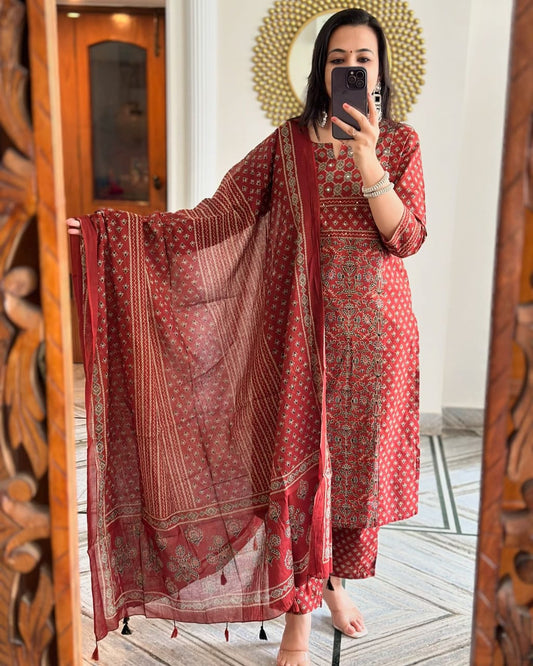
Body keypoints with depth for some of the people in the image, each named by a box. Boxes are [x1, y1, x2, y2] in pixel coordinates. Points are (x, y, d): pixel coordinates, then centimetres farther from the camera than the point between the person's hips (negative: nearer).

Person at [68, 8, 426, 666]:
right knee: (298, 463, 0)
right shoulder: (289, 143, 0)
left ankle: (337, 578, 37)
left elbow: (408, 237, -7)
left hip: (376, 329, 2)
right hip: (306, 328, -1)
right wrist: (105, 228, -15)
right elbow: (218, 216, -7)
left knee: (358, 459, 12)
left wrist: (366, 161, -21)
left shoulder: (400, 143, 3)